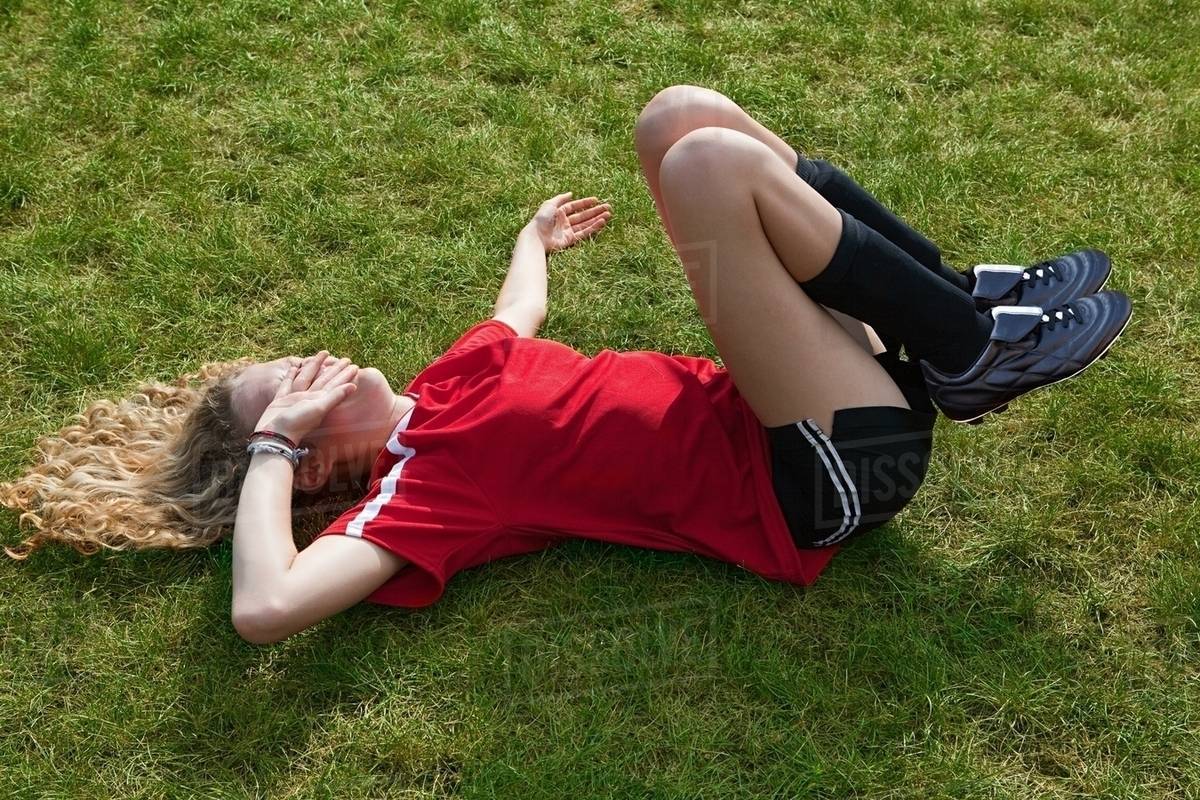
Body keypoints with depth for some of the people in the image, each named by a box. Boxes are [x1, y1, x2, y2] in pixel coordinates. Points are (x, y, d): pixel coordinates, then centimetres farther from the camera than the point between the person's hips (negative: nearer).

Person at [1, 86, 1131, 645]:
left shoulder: (448, 381, 13)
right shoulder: (410, 492, -11)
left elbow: (521, 313, 35)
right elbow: (266, 607, -26)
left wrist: (537, 234, 50)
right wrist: (267, 452, -12)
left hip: (808, 403, 8)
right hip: (822, 483, -8)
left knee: (678, 117, 0)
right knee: (709, 165, -25)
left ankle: (966, 305, 0)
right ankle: (979, 352, -11)